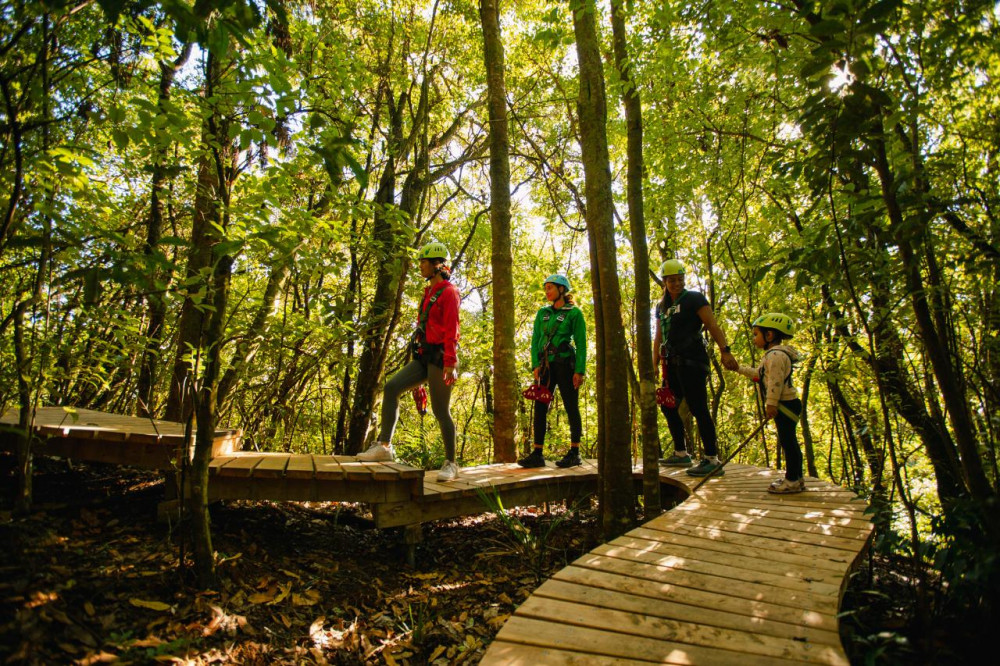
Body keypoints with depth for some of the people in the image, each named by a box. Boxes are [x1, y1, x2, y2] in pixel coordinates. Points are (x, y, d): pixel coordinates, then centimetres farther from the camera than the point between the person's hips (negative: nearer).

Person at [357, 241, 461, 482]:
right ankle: (384, 446, -4)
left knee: (440, 411, -5)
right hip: (424, 356, 8)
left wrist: (450, 363, -22)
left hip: (439, 357, -8)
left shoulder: (449, 292, -7)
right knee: (391, 387, -6)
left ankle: (450, 464, 6)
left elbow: (451, 331, -15)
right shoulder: (429, 292, 20)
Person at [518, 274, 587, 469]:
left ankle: (575, 453, 8)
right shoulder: (542, 313, 14)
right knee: (540, 408, 2)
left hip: (565, 364, -5)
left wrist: (579, 370, -12)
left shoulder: (574, 313, 0)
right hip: (546, 365, 5)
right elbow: (535, 340, 11)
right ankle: (537, 454, 6)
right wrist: (535, 365, -2)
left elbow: (581, 344, -4)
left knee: (571, 407, 0)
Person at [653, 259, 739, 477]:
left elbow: (712, 325, -13)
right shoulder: (661, 306, 17)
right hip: (674, 363, 8)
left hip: (692, 361, -8)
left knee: (698, 409, -11)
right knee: (668, 406, 12)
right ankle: (681, 454, 25)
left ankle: (712, 460, -6)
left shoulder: (694, 298, -3)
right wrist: (655, 364, 13)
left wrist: (725, 351, -25)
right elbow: (659, 337, 19)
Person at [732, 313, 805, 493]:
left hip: (785, 404, -11)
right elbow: (759, 374, 29)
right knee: (788, 441, 14)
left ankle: (793, 480, -2)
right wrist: (739, 369, 30)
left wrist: (771, 404, -25)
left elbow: (775, 382, -24)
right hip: (785, 406, 11)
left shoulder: (776, 355, -17)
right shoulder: (773, 355, 18)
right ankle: (796, 478, 22)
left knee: (787, 440, -7)